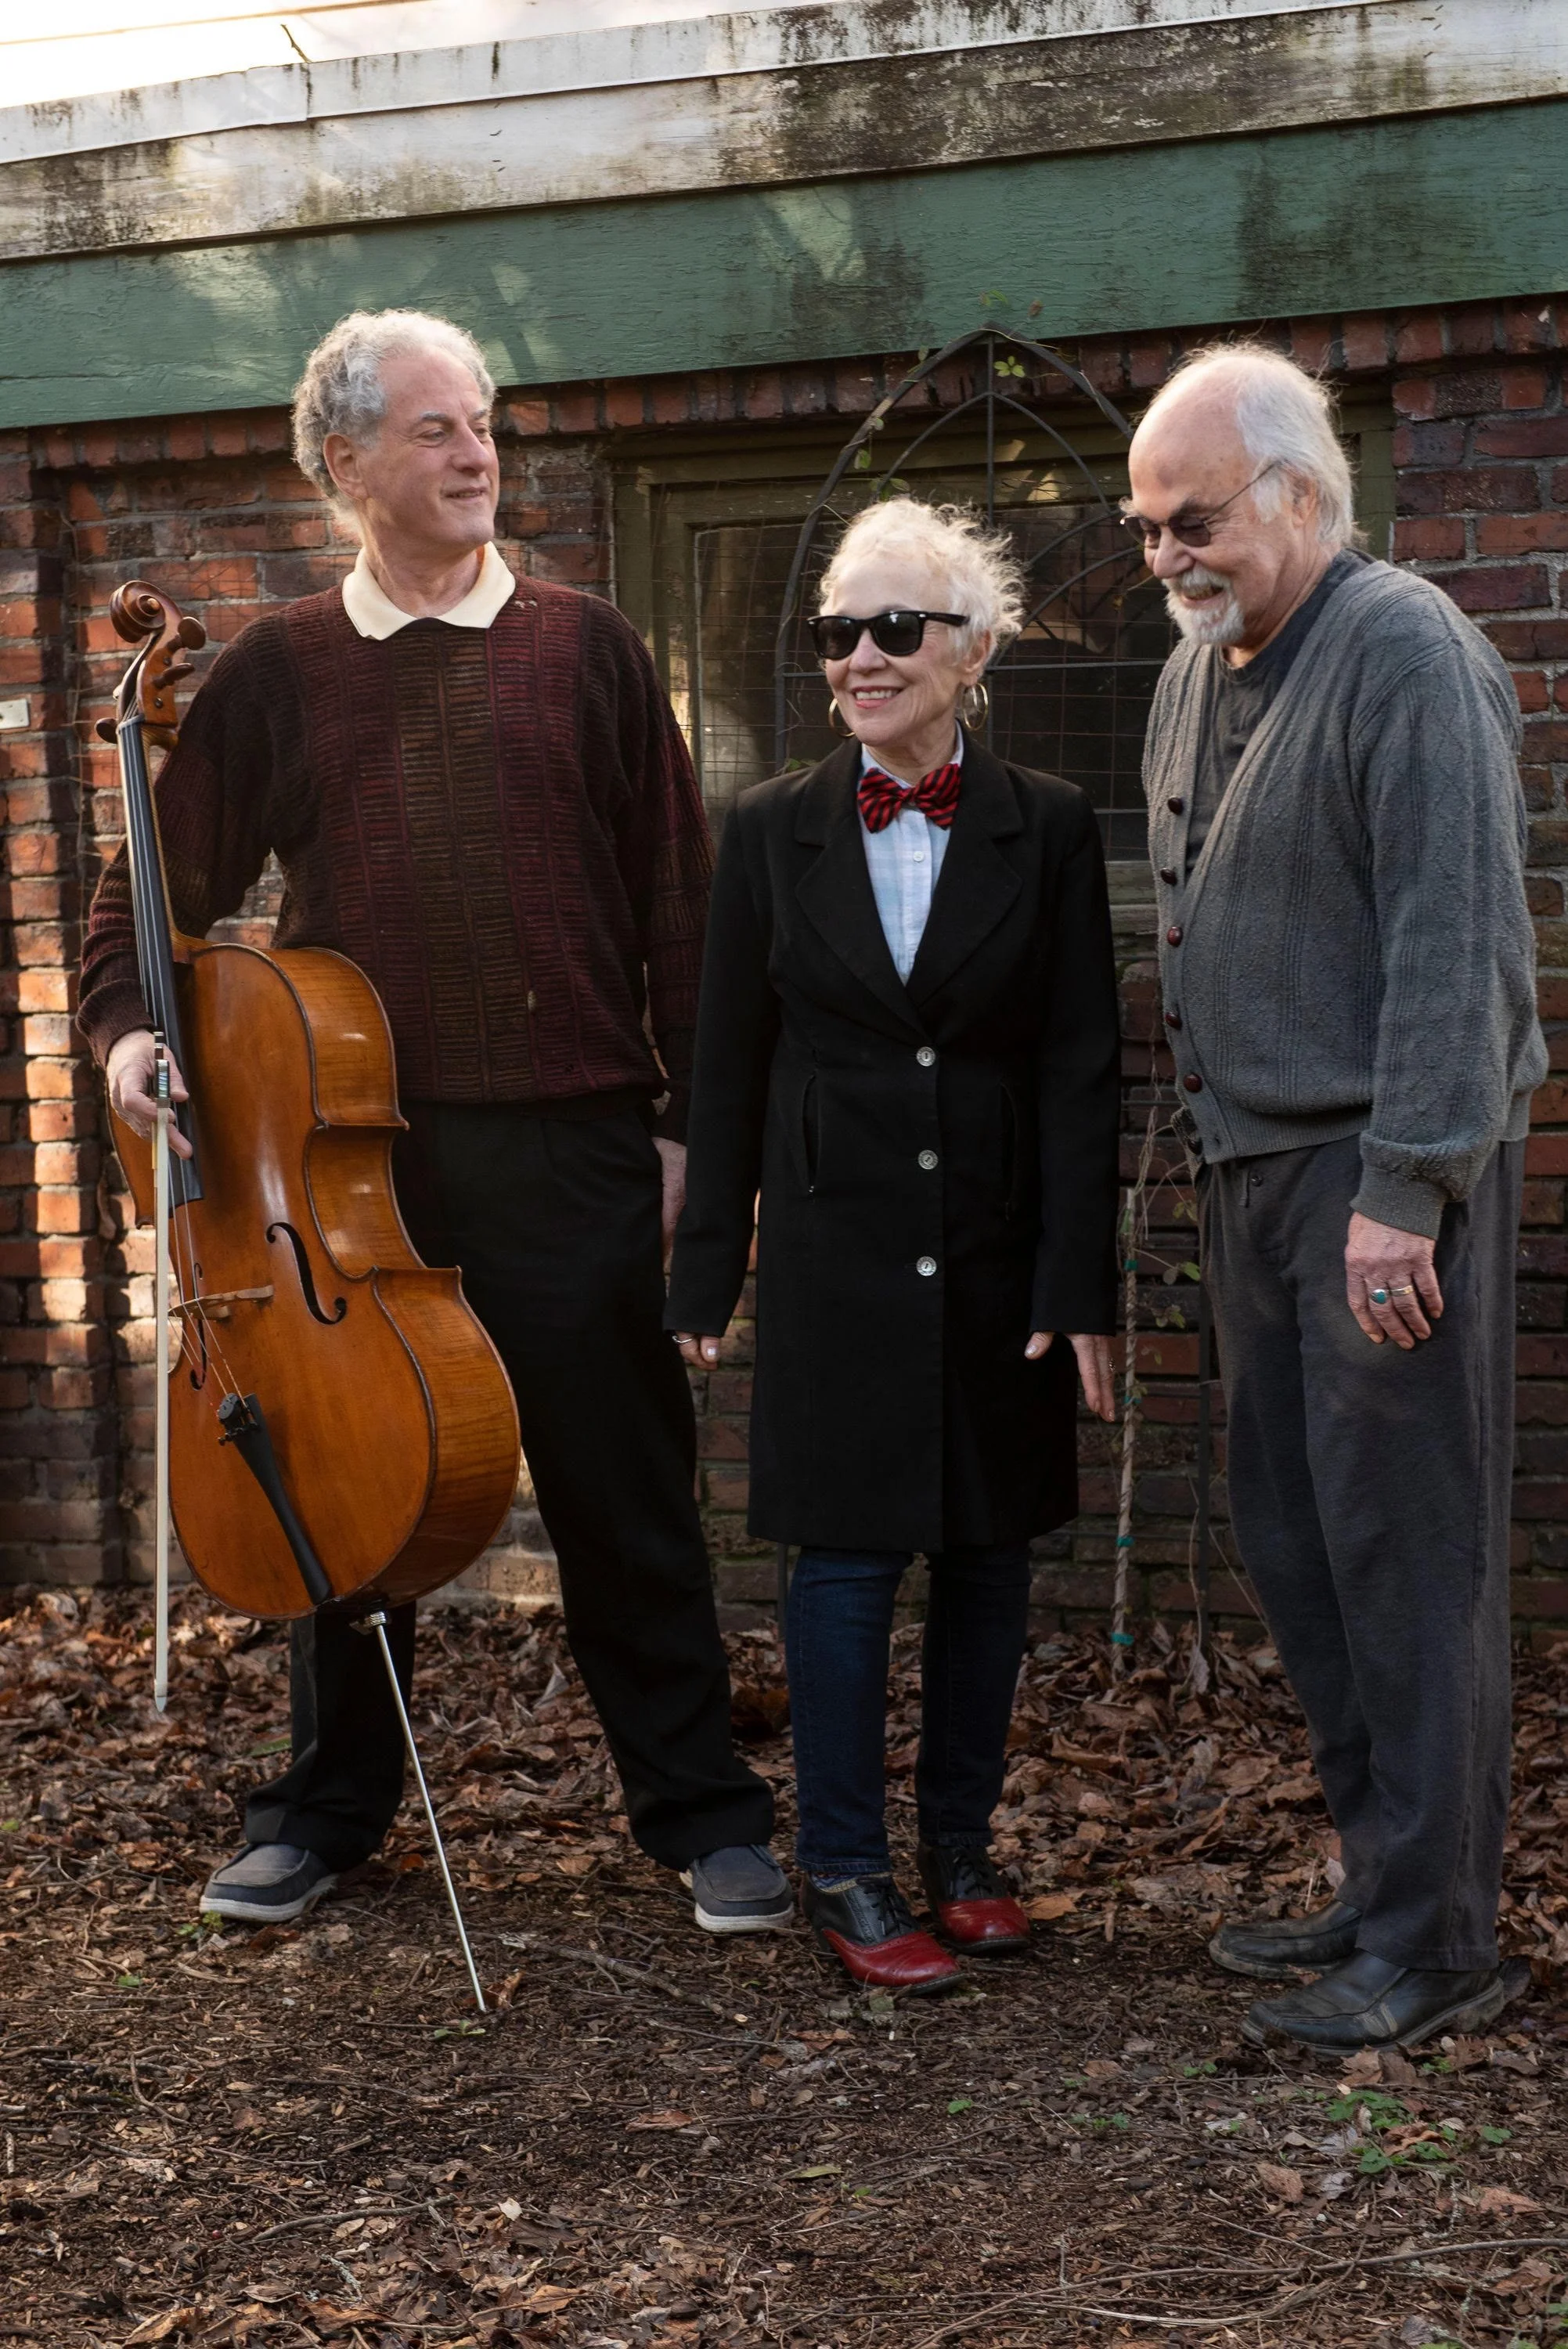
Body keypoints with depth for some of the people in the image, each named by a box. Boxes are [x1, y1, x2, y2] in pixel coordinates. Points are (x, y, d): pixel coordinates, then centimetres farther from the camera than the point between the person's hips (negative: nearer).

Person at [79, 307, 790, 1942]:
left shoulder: (583, 649, 4)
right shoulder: (278, 672, 7)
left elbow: (675, 904, 3)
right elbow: (164, 884, 10)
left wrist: (690, 1120, -1)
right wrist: (129, 1022, -10)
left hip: (567, 1146, -1)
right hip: (351, 1144, 2)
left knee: (623, 1494, 4)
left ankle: (699, 1810, 18)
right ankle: (328, 1808, 28)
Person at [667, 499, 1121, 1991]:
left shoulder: (1045, 831, 0)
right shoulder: (772, 833, 2)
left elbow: (1079, 1067, -2)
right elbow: (729, 1068, 5)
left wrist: (1078, 1283, -8)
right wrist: (706, 1274, 4)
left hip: (998, 1250, 1)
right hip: (837, 1249, -1)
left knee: (988, 1550, 9)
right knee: (846, 1551, 0)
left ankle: (961, 1851, 25)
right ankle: (844, 1873, 12)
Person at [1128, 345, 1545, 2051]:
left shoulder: (1405, 653, -12)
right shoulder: (1198, 667, 16)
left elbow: (1456, 941, -18)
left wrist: (1407, 1185, -22)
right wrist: (1209, 1137, 15)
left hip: (1382, 1173, -9)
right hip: (1250, 1162, 9)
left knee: (1407, 1553, -4)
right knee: (1291, 1538, 12)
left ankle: (1430, 1944, 4)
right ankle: (1376, 1874, 24)